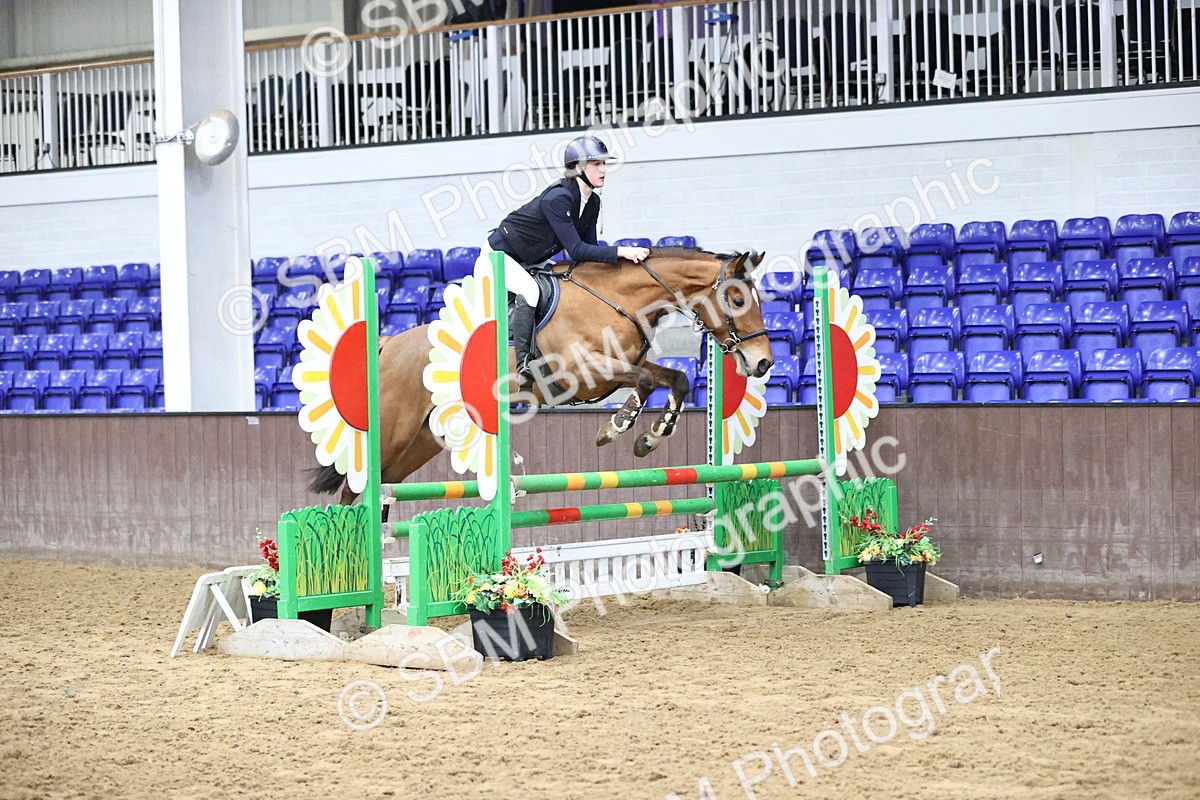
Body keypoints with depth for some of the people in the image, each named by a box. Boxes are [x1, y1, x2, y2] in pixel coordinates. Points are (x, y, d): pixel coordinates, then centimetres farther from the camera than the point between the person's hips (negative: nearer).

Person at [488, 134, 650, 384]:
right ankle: (523, 363, -30)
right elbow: (576, 251, -36)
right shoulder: (558, 198, -31)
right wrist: (620, 252, -42)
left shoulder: (592, 203, -2)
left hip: (531, 263, 11)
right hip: (502, 254, -11)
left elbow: (589, 248, 2)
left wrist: (620, 260, -13)